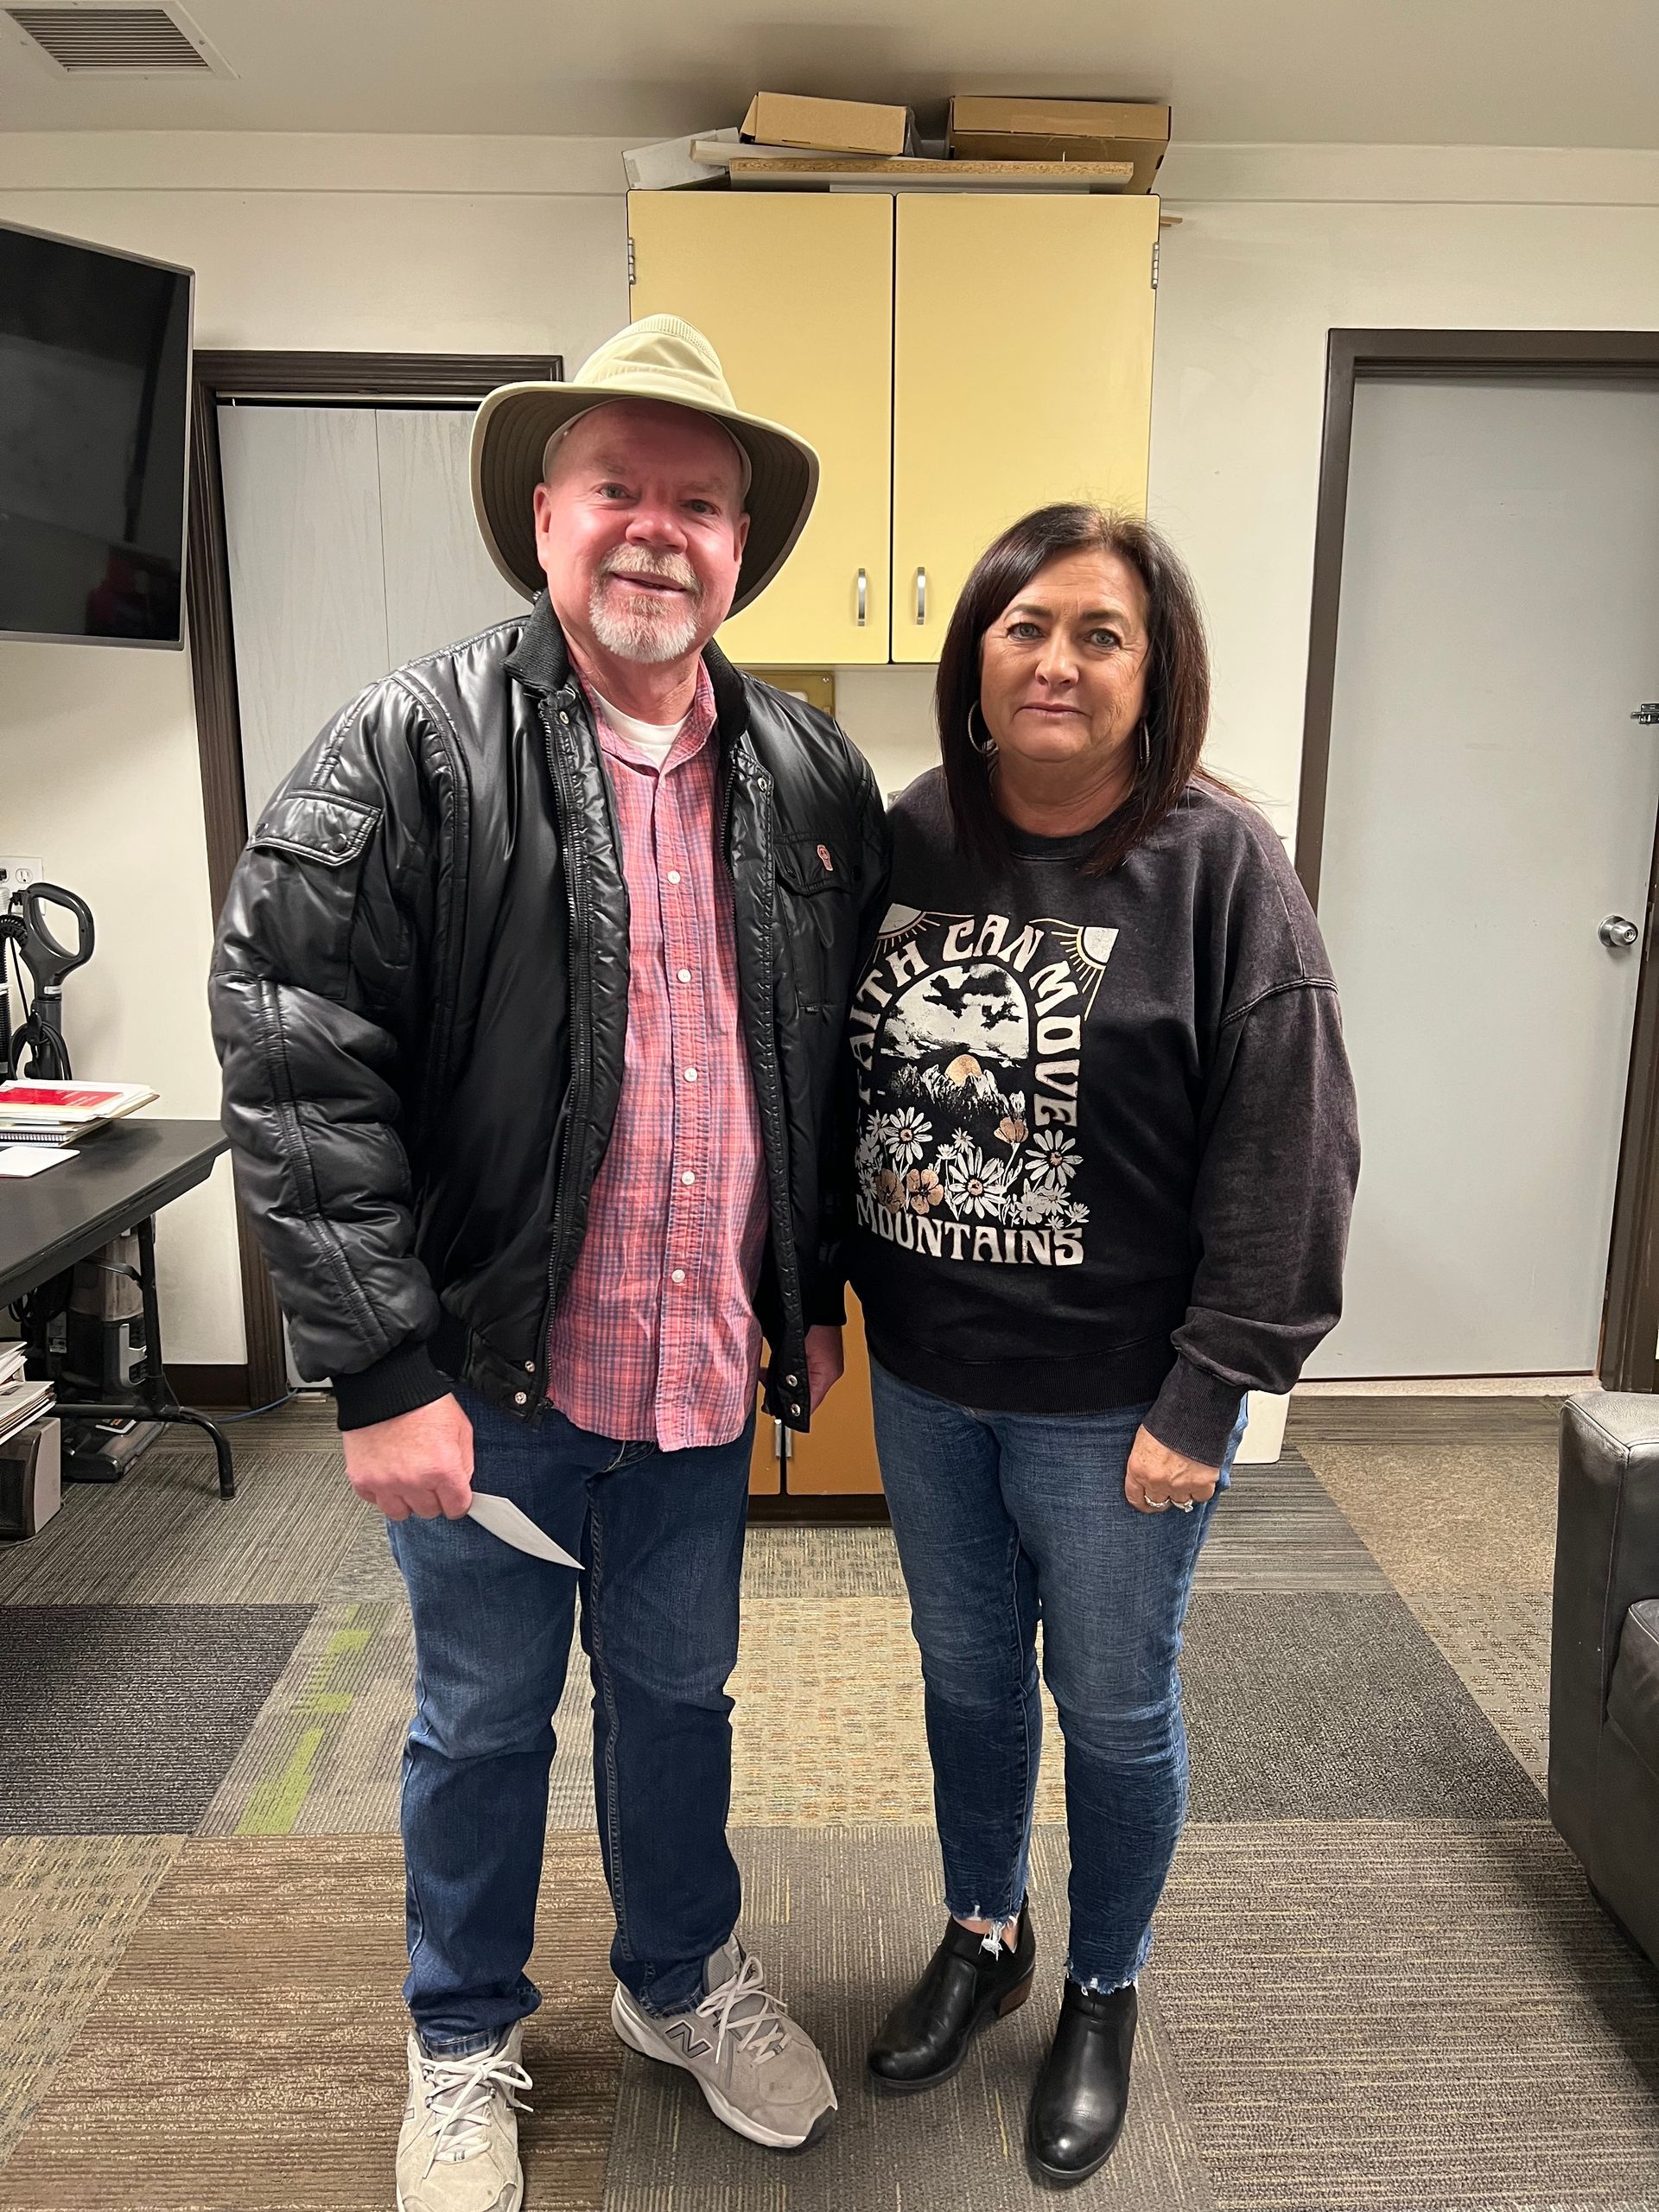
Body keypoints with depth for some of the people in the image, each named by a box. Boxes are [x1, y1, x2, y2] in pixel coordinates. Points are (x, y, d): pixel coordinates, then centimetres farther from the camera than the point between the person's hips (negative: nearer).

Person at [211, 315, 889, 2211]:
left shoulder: (814, 780, 2)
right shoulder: (407, 754, -11)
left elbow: (849, 1062, 10)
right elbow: (295, 1069, -15)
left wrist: (816, 1295, 10)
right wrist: (384, 1370, -18)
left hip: (706, 1371, 4)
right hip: (490, 1372, -3)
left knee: (677, 1689, 22)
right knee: (483, 1717, 17)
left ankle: (682, 1979, 49)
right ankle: (464, 2047, 44)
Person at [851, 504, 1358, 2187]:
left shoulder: (1217, 865, -14)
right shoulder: (908, 839, 0)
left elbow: (1287, 1157, -15)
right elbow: (836, 1085, 7)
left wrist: (1206, 1399, -16)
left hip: (1111, 1399, -4)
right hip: (922, 1375, 4)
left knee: (1113, 1709, 16)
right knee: (965, 1672, 22)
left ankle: (1104, 1998, 43)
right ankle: (981, 1938, 49)